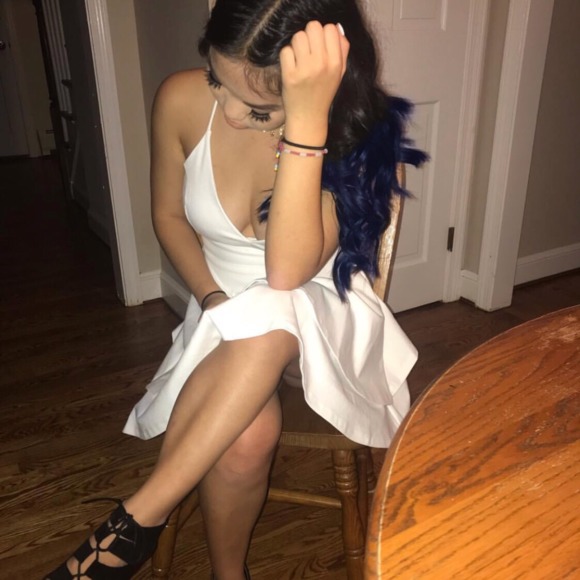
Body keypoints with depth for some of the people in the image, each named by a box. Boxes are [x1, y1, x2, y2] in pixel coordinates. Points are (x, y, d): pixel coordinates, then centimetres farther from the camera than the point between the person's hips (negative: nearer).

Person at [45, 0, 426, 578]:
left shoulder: (358, 132, -19)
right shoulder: (183, 100, -12)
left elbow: (288, 271, -32)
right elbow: (169, 215, 4)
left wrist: (307, 118, -39)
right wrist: (212, 298, -10)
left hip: (319, 314, -1)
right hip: (224, 312, 2)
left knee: (267, 316, -39)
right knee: (247, 436, -31)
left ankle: (140, 516, -21)